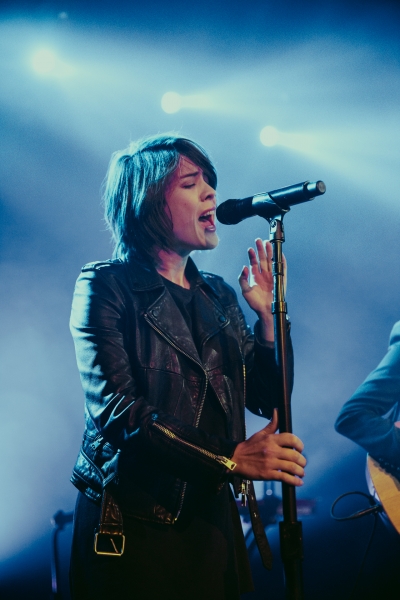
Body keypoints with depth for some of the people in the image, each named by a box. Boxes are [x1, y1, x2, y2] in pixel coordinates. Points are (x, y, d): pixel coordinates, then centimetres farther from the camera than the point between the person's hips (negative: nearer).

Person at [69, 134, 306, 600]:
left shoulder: (219, 295, 11)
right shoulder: (106, 286, -7)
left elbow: (268, 401, 9)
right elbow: (115, 408, -18)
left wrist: (266, 312, -3)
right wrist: (231, 459, -23)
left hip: (211, 517, 5)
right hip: (133, 523, -5)